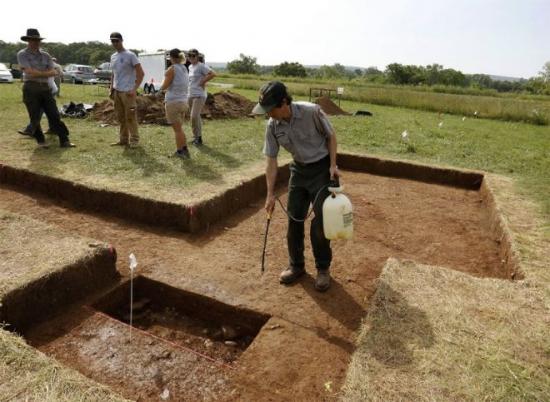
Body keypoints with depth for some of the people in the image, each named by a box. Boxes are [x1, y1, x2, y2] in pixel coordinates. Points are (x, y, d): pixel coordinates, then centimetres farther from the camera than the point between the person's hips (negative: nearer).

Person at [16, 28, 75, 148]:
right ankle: (40, 141, 14)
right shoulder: (22, 54, 1)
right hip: (31, 88, -3)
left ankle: (64, 140, -2)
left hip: (45, 88, 3)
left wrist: (37, 73, -7)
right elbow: (30, 72, -11)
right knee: (35, 117, 1)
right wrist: (45, 73, -3)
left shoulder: (45, 55, 13)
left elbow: (53, 72, 4)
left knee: (54, 115, -2)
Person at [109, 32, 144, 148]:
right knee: (121, 117, 11)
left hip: (127, 91, -7)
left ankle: (134, 139, 3)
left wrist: (134, 89, -17)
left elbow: (141, 73, -11)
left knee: (130, 117, -6)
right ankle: (123, 139, 18)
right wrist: (111, 89, 14)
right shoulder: (113, 57, 15)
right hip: (116, 91, 7)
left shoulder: (130, 55, -7)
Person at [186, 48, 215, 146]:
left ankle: (198, 137, -4)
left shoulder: (201, 66, -10)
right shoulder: (190, 67, 16)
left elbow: (213, 74, -23)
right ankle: (197, 137, 21)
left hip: (199, 95, -8)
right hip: (190, 95, 8)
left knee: (194, 116, -17)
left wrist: (203, 82, -17)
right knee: (196, 117, 13)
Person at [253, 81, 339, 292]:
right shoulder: (272, 126, -11)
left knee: (320, 222, -3)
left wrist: (332, 165, -16)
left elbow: (330, 136, -8)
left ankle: (323, 269, 16)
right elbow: (271, 160, -6)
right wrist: (270, 194, -7)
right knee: (294, 220, 7)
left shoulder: (312, 112, -24)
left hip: (321, 168, -4)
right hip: (299, 169, 4)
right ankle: (296, 265, 24)